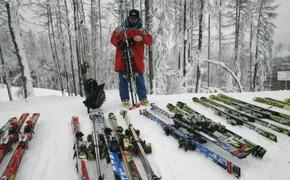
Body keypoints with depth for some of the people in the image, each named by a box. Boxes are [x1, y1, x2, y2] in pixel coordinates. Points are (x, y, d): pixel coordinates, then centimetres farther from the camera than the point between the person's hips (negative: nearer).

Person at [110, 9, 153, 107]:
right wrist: (119, 43, -13)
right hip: (122, 59, 1)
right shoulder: (120, 28, 10)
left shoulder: (142, 30, 8)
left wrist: (142, 38, -25)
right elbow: (113, 38, 9)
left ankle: (143, 99, 14)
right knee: (123, 80, 4)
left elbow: (150, 40, -3)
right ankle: (125, 100, 13)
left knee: (140, 80, 3)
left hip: (136, 59, 0)